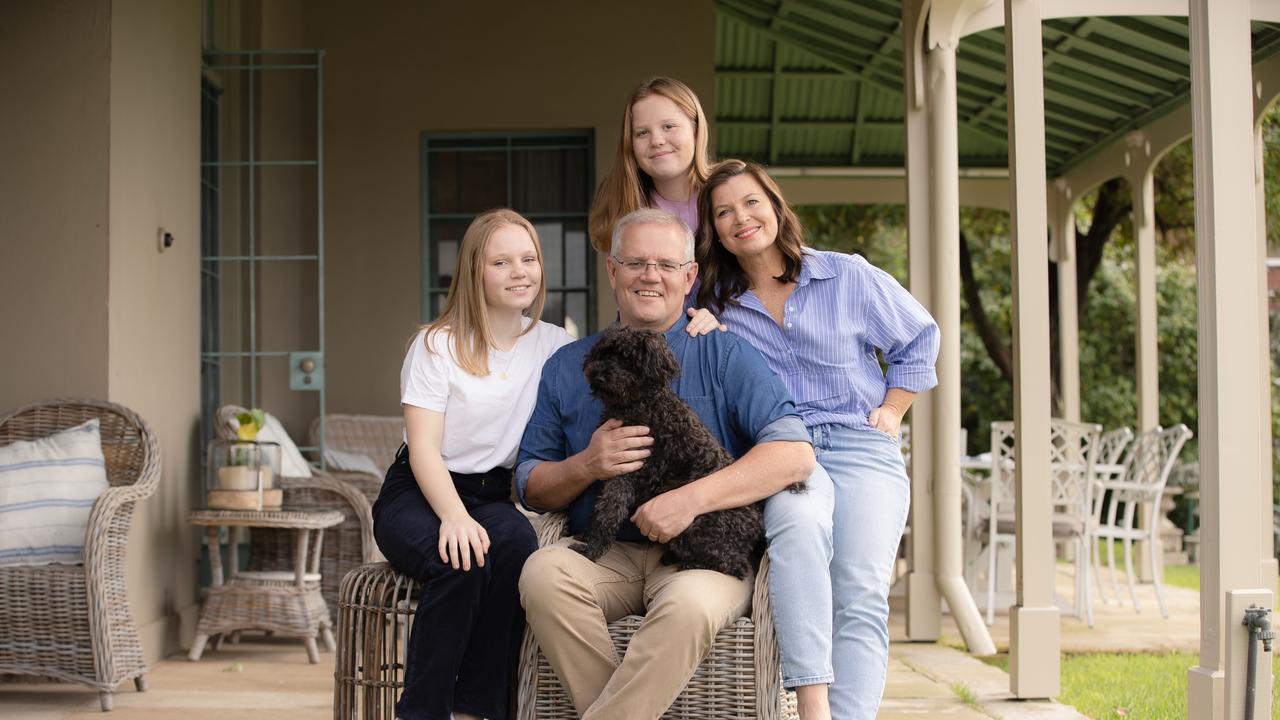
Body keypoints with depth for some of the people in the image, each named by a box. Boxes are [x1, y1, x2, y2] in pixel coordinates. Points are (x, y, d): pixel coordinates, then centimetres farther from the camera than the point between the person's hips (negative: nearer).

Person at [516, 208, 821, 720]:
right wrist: (586, 466, -8)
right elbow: (530, 488, 15)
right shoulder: (567, 367, 15)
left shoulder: (724, 355, 5)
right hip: (604, 552, 3)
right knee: (543, 573, -30)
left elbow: (795, 454, -9)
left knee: (690, 605, -36)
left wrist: (692, 498, -20)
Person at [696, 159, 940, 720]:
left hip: (859, 451, 0)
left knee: (860, 599, -21)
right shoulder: (715, 300, 13)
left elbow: (919, 340, 22)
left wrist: (891, 411, 14)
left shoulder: (850, 277, 9)